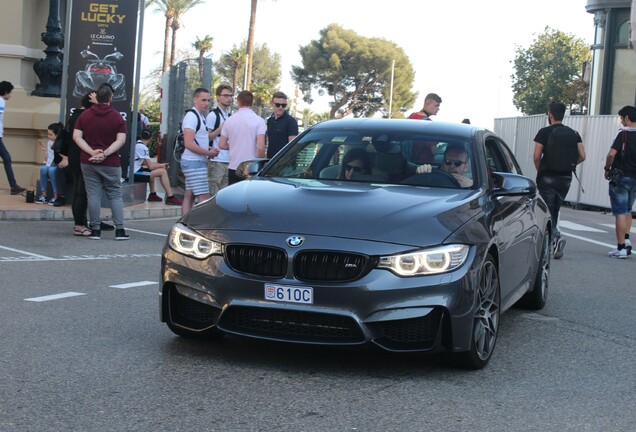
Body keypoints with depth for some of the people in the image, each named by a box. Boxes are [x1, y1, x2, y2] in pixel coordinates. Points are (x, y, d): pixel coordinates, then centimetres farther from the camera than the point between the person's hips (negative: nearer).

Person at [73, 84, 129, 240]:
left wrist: (92, 152, -11)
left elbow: (76, 136, -3)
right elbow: (120, 140, -11)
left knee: (93, 195, 5)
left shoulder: (84, 115, 4)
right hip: (111, 163, -1)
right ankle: (120, 230, 3)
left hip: (88, 162, 2)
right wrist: (105, 153, -15)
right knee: (115, 195, 7)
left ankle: (95, 230, 5)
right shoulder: (117, 117, -2)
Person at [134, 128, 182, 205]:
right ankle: (170, 198, -10)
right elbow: (150, 166, -16)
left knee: (151, 170, 34)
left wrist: (159, 164, 14)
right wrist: (161, 166, 4)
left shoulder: (137, 144, 14)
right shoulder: (142, 147, -15)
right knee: (163, 171, -11)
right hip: (135, 174, -10)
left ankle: (152, 195, 34)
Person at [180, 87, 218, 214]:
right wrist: (208, 153, -15)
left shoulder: (201, 116, 17)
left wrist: (209, 149, 9)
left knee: (189, 196, 9)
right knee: (204, 198, -12)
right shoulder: (191, 116, -14)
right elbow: (189, 144, -22)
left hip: (197, 162, 10)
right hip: (195, 162, -10)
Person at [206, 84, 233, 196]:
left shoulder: (229, 115, 19)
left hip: (229, 161, 8)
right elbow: (206, 137, -11)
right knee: (213, 194, -8)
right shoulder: (213, 115, -7)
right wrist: (220, 129, -20)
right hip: (217, 161, -8)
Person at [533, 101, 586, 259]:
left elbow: (536, 156, -11)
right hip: (566, 178, 5)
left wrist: (539, 171, 6)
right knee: (555, 210, 17)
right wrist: (569, 165, 15)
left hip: (548, 177, -5)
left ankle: (556, 237, -25)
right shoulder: (574, 134, 6)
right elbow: (582, 156, 1)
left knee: (547, 211, -2)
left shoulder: (545, 132, -7)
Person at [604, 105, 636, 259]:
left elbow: (612, 154, -22)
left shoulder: (624, 134, -13)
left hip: (621, 176, -6)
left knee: (620, 212, -2)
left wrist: (607, 168, -7)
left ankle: (621, 247, -1)